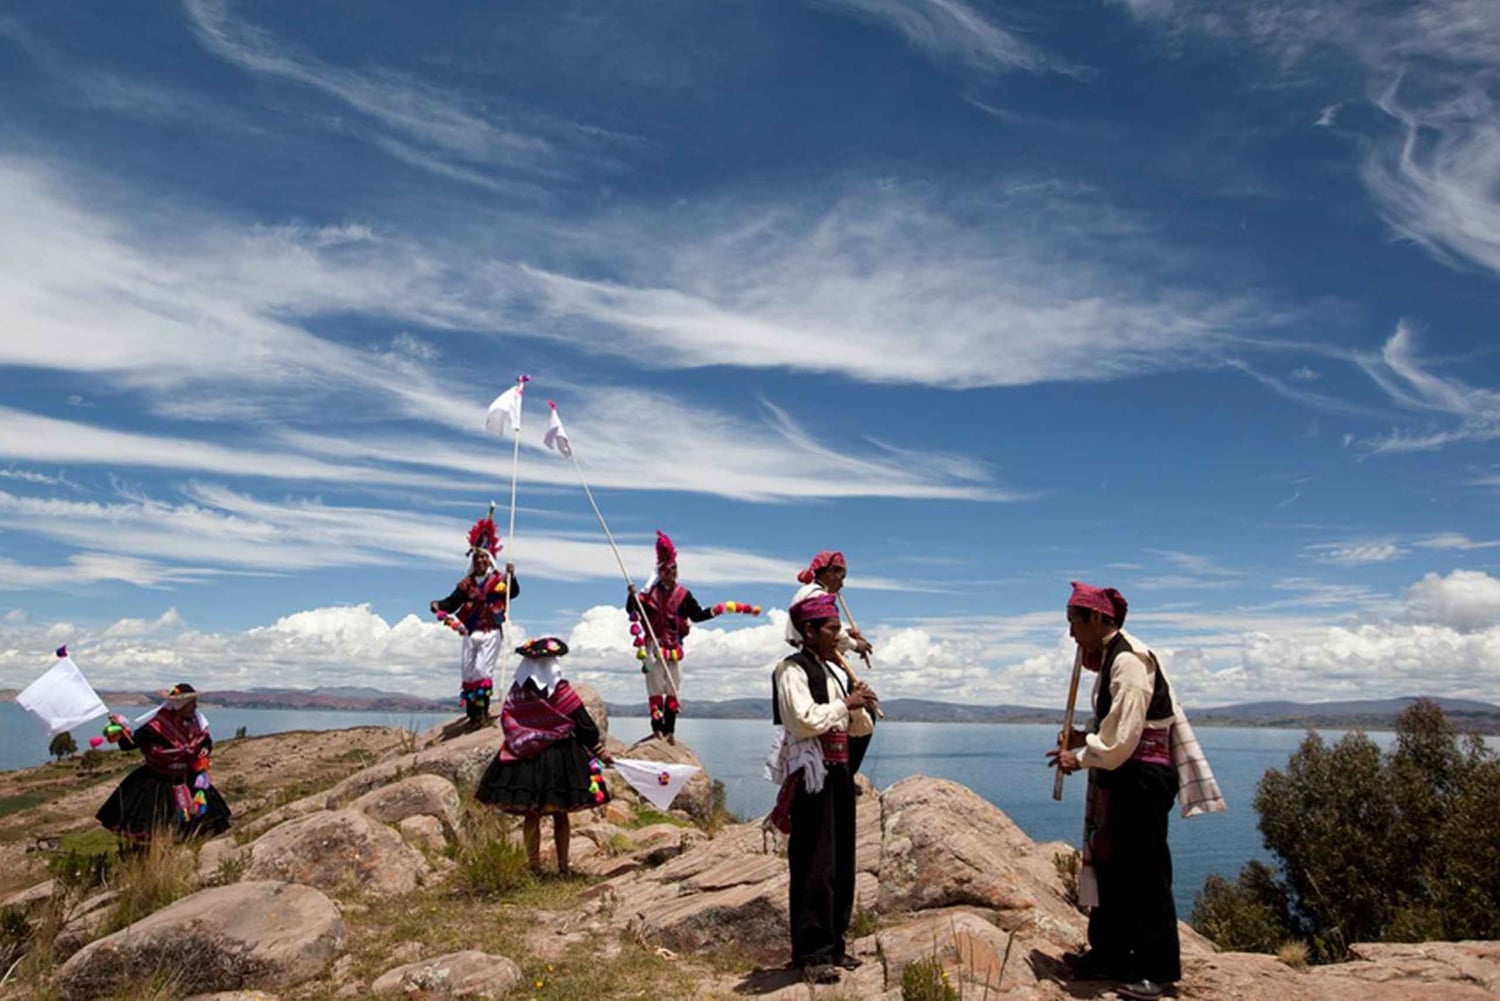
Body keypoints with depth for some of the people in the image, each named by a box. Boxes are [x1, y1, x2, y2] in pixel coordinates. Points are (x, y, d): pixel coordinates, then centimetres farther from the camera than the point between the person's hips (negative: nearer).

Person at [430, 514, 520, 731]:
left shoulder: (500, 580, -1)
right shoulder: (466, 583, 8)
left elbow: (514, 592, -13)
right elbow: (452, 602, 3)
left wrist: (511, 576, -31)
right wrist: (439, 605, -17)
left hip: (491, 633, -5)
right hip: (469, 633, 5)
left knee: (482, 669, -15)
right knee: (467, 673, 6)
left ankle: (482, 711, -11)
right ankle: (472, 713, 13)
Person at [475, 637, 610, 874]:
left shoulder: (516, 691, -1)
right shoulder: (560, 690, -8)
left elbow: (506, 722, 4)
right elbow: (583, 722, -4)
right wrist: (599, 749, 6)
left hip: (525, 758, 2)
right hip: (559, 757, -2)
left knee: (531, 815, 8)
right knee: (560, 816, 7)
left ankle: (534, 866, 11)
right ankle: (563, 866, 12)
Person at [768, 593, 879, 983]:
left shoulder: (832, 671, 16)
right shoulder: (793, 670, -10)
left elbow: (858, 728, 23)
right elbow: (806, 720, -23)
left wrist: (860, 703, 4)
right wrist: (846, 703, -13)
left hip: (839, 772, 9)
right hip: (812, 775, -9)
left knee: (841, 863, 13)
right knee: (814, 865, -5)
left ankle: (833, 944, 25)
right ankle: (812, 954, 5)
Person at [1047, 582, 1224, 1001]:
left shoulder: (1128, 660, -19)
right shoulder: (1110, 658, 12)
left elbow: (1122, 737, -22)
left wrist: (1079, 758, -11)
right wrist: (1083, 737, 5)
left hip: (1142, 779, -10)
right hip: (1120, 780, 10)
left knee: (1145, 872, 0)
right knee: (1110, 866, 16)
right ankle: (1109, 955, 27)